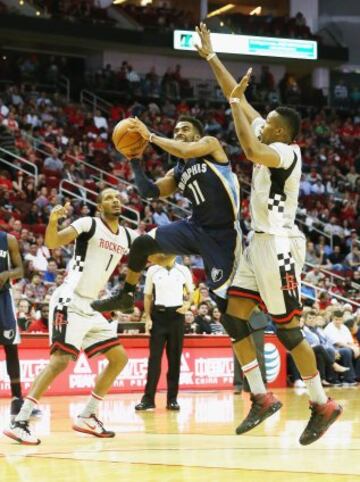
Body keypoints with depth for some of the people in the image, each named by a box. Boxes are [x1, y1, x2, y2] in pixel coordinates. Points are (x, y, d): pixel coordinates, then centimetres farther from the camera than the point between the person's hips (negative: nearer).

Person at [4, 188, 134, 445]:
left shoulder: (128, 236, 11)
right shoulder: (89, 224, -9)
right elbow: (53, 242, -20)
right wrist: (53, 220, -40)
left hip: (91, 307, 8)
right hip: (70, 302, -8)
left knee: (119, 358, 9)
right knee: (61, 359, -21)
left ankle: (87, 417, 15)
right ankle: (20, 422, -23)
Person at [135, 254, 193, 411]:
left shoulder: (183, 271, 4)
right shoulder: (152, 271, 4)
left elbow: (190, 292, 14)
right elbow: (148, 296, 8)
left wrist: (187, 303, -7)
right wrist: (148, 318, -1)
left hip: (177, 314, 1)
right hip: (158, 314, -1)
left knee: (175, 358, 2)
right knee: (154, 357, -5)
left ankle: (172, 399, 7)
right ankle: (148, 398, -4)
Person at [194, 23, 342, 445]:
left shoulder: (286, 151, -15)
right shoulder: (268, 139, 9)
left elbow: (250, 151, -36)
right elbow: (238, 100, 15)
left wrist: (236, 101, -26)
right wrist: (210, 57, 14)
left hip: (279, 245, -9)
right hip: (259, 243, 9)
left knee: (287, 329, -5)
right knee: (233, 318, 6)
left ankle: (322, 405, 5)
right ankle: (262, 398, 10)